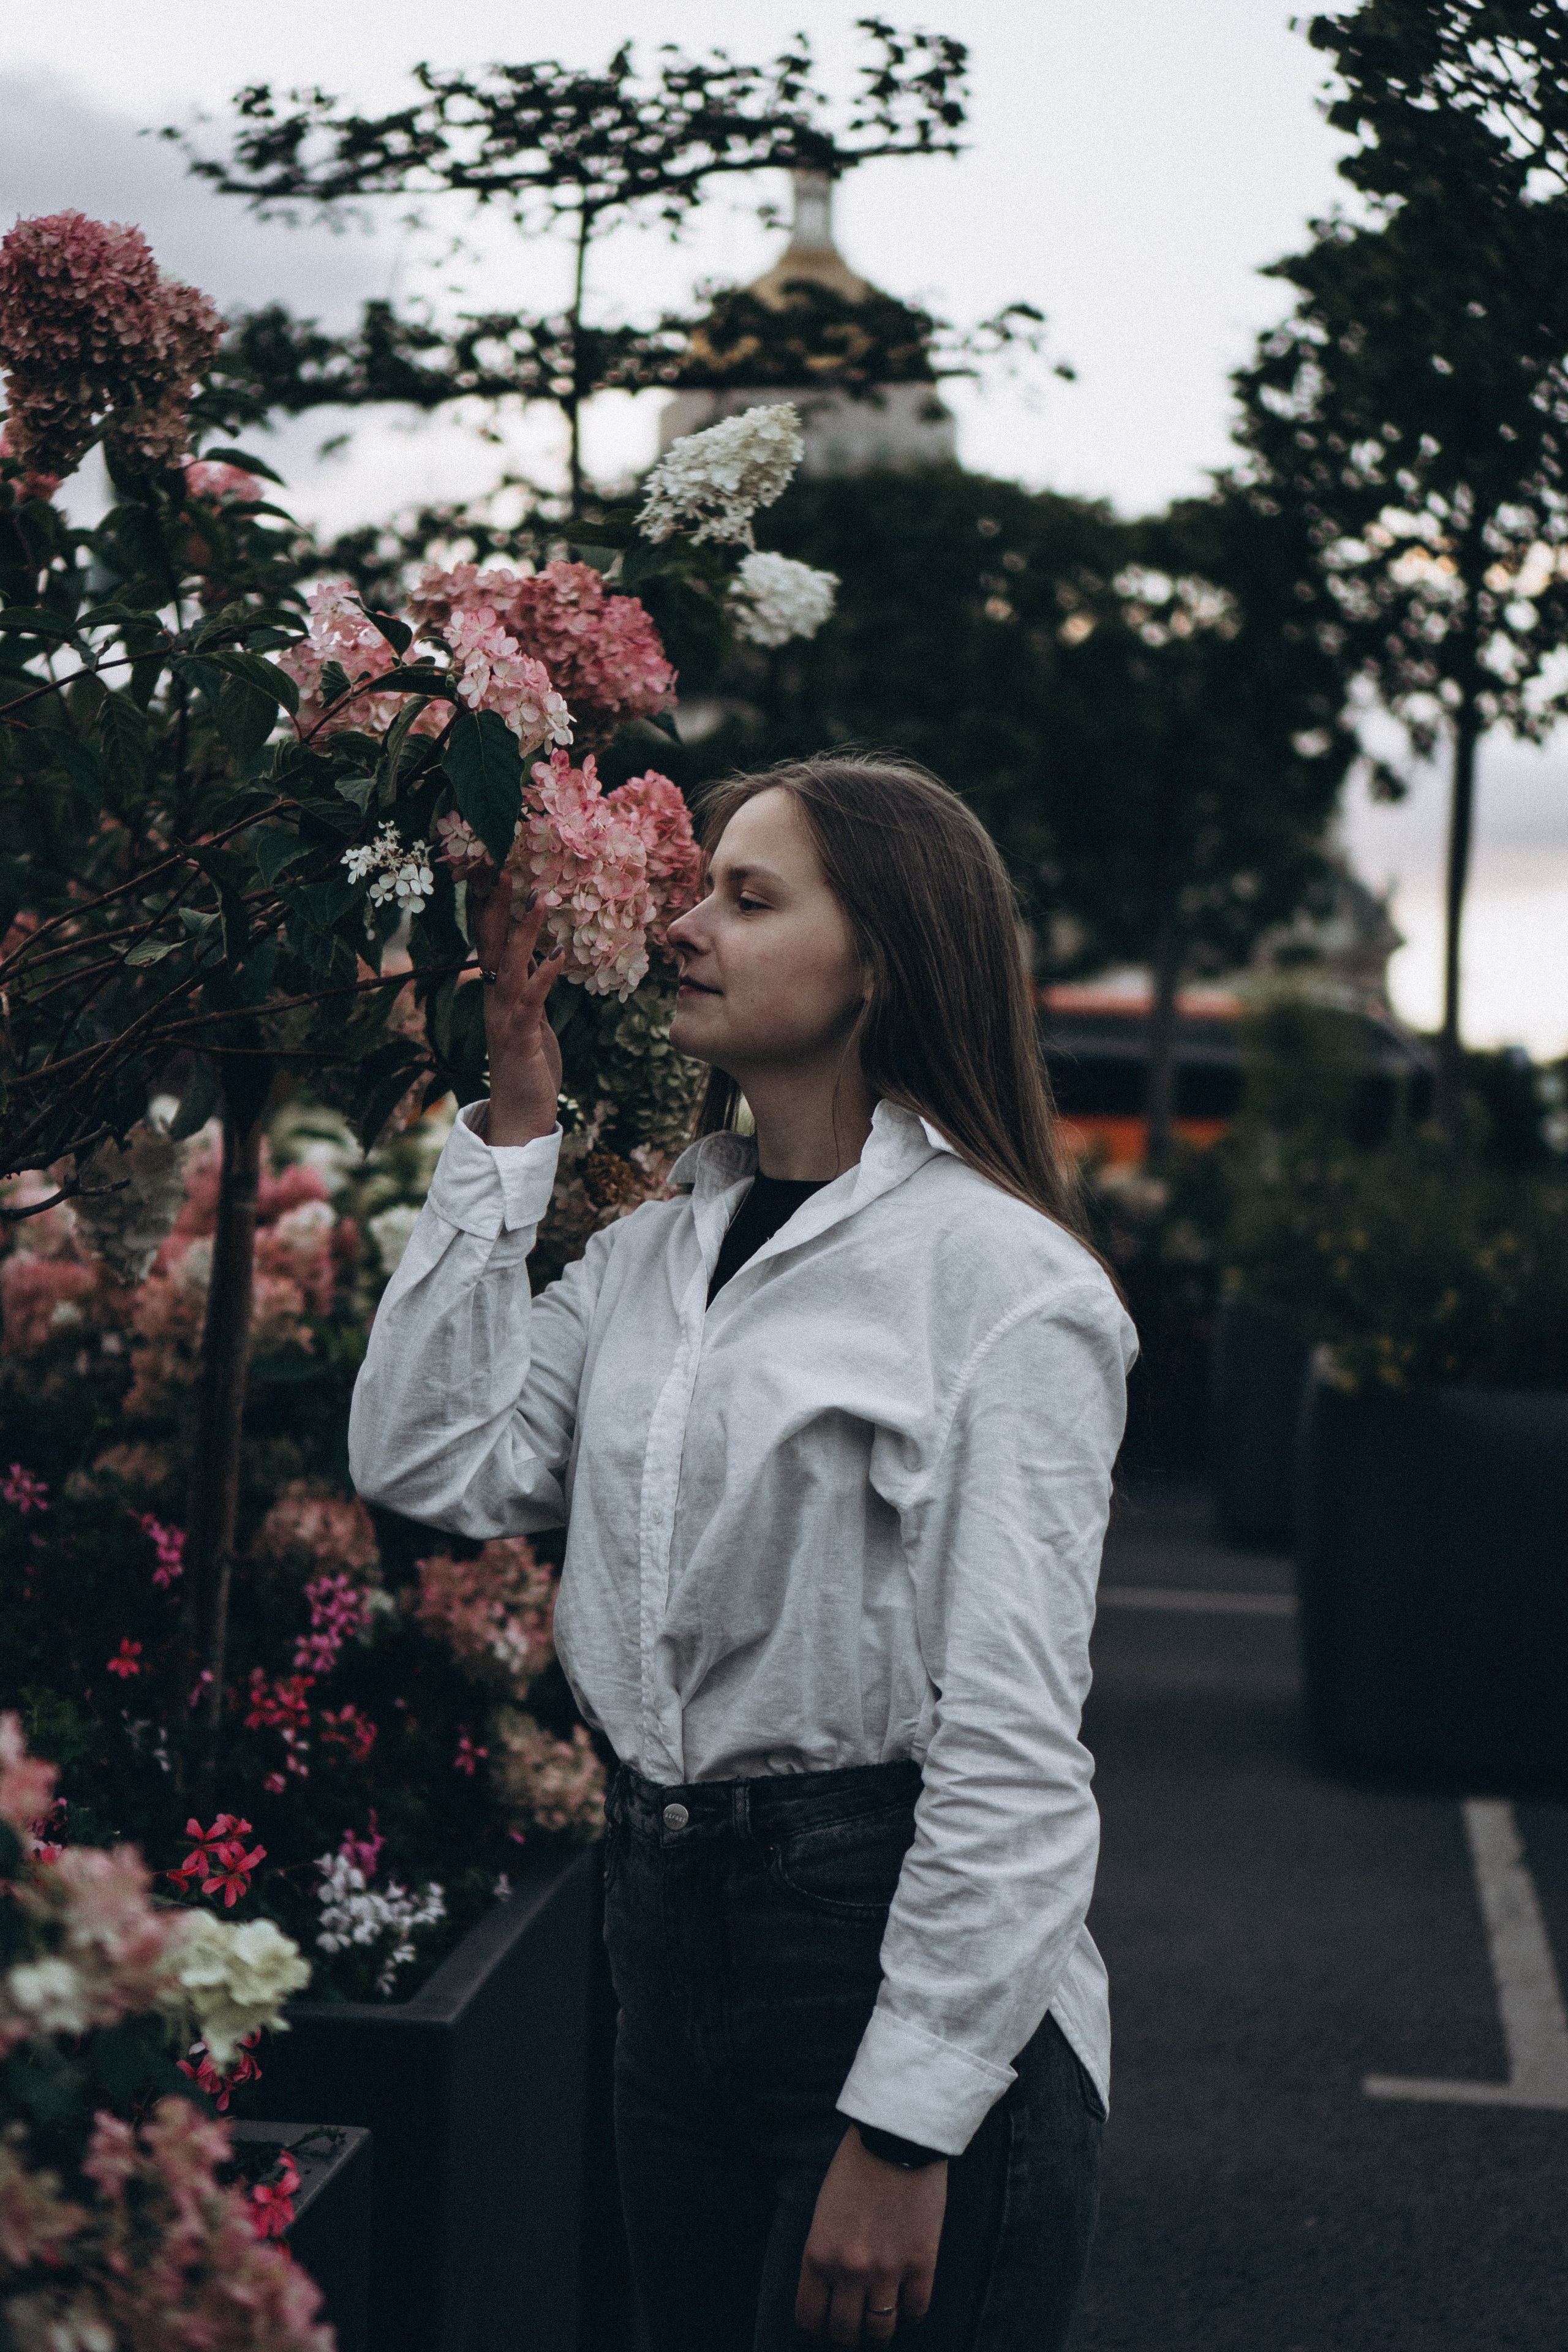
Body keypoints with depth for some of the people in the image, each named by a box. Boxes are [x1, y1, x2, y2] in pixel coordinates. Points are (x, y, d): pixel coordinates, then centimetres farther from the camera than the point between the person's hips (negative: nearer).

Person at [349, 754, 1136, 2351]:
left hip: (896, 1936, -7)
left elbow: (1013, 1746, -17)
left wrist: (906, 2128, -19)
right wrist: (512, 1126, 2)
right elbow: (431, 1465, -2)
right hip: (666, 1923, 7)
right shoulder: (650, 1255, 10)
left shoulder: (1003, 1277, -12)